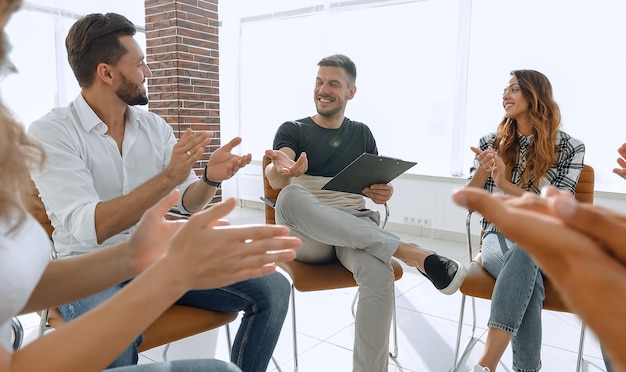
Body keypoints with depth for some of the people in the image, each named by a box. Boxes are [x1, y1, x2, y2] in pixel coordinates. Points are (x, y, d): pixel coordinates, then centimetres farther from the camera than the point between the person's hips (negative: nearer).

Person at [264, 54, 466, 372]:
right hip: (308, 236, -1)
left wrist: (384, 193, -9)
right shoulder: (292, 130, 7)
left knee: (378, 273, -35)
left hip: (355, 229, 1)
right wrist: (281, 170, -39)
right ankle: (407, 251, -33)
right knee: (289, 198, -37)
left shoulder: (362, 133, 16)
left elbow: (376, 185, 17)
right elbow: (275, 180, -13)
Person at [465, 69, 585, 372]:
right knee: (528, 280, -35)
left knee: (524, 252, -39)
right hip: (499, 237, 2)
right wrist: (482, 170, -14)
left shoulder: (570, 148, 1)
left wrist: (506, 185, -19)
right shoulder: (491, 143, 8)